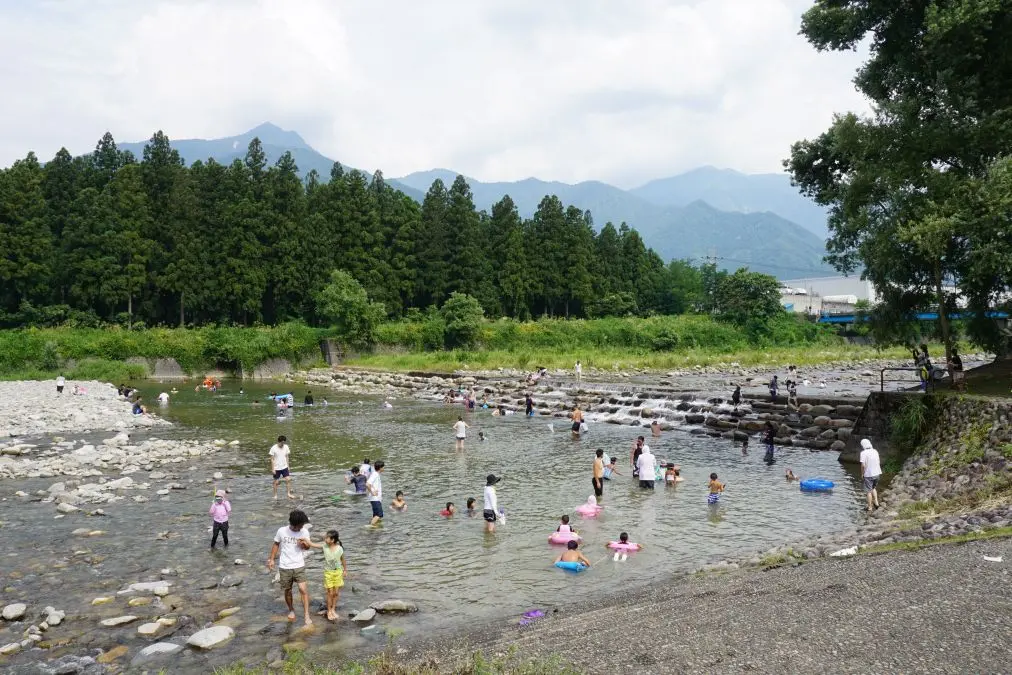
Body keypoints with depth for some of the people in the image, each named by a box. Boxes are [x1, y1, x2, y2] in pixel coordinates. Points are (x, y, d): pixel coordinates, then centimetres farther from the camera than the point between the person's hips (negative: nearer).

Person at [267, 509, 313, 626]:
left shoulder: (304, 532, -9)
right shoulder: (281, 531, -12)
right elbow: (276, 545, 5)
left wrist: (305, 544, -18)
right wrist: (271, 559, 3)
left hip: (299, 566, 0)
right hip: (285, 567, 0)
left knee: (303, 589, -12)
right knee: (287, 590, 13)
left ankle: (307, 616, -7)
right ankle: (291, 610, 38)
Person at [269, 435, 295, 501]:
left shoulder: (286, 447, -2)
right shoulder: (273, 448, -15)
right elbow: (272, 459, -10)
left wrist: (288, 466, 7)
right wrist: (273, 469, -11)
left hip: (284, 467, 4)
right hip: (276, 468, -3)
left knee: (288, 479, -4)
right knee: (276, 482, 6)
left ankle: (289, 494, 6)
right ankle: (275, 496, 19)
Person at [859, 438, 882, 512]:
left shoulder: (863, 453, -15)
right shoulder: (875, 451, 4)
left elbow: (863, 465, -19)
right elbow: (879, 463, 10)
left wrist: (862, 474, -6)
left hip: (869, 475, -6)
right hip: (877, 473, 6)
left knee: (869, 491, 5)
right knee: (874, 488, 27)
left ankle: (870, 507, 12)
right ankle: (876, 502, 18)